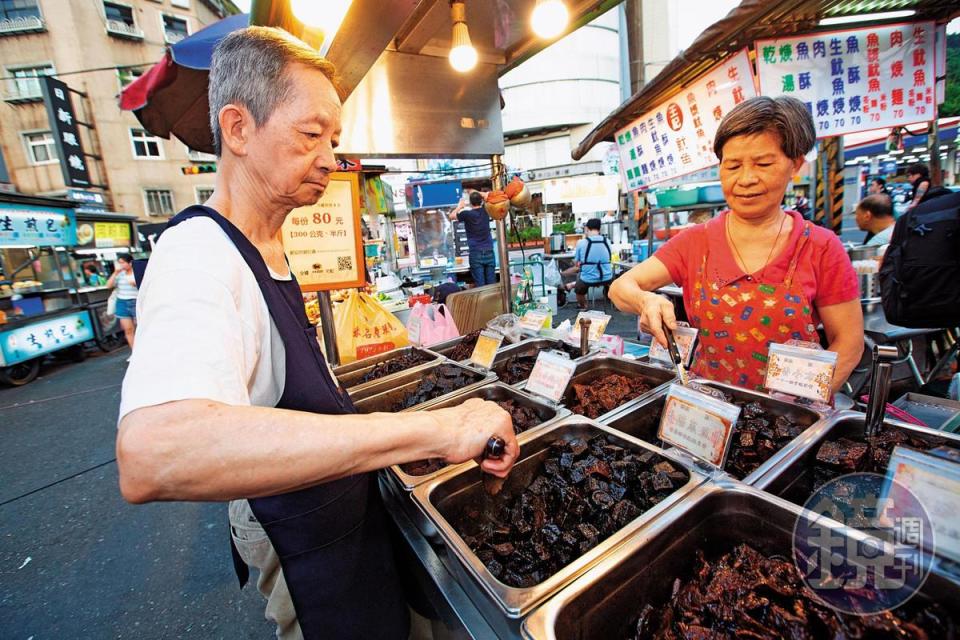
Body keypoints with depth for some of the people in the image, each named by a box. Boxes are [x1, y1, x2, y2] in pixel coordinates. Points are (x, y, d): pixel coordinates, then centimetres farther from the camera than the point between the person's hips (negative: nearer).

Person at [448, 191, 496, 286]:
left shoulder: (467, 214, -6)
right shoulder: (485, 211, 4)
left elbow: (451, 216, 12)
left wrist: (460, 207, 25)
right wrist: (475, 193, 33)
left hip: (475, 253, -3)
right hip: (489, 251, 3)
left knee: (480, 284, -2)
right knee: (491, 283, 4)